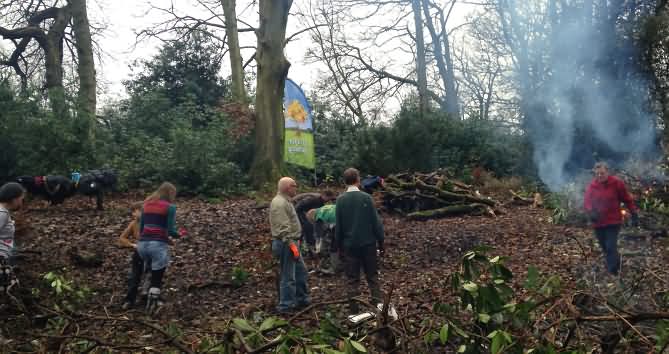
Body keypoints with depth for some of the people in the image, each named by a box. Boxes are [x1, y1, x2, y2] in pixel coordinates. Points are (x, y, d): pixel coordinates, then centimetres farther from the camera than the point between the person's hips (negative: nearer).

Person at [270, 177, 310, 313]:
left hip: (291, 242, 11)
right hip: (286, 244, -11)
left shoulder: (285, 201, 16)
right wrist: (292, 244, -27)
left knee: (300, 271, 18)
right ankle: (286, 305, 4)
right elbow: (283, 228, -26)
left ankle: (301, 298, 30)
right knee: (288, 276, -4)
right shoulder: (279, 203, -19)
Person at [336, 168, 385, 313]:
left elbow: (338, 225, 0)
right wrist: (380, 241, 4)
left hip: (349, 245, 1)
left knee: (352, 279, 8)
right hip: (368, 243, -1)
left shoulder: (341, 200, -5)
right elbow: (376, 222, -6)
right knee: (372, 276, 10)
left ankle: (354, 311, 10)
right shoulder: (366, 197, -9)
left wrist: (339, 244, 11)